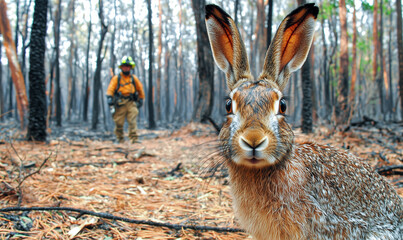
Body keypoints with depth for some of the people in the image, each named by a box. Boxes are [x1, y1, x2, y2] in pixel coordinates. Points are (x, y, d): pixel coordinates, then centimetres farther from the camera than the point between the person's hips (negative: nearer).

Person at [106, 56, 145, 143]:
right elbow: (110, 89, -1)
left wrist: (140, 100, 23)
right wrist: (109, 98, -18)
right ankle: (120, 139, 15)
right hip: (120, 103, -1)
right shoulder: (116, 78, 9)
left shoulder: (134, 79, 15)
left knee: (133, 121, -11)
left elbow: (140, 89, 25)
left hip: (131, 103, 1)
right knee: (119, 123, 0)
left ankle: (134, 138, -14)